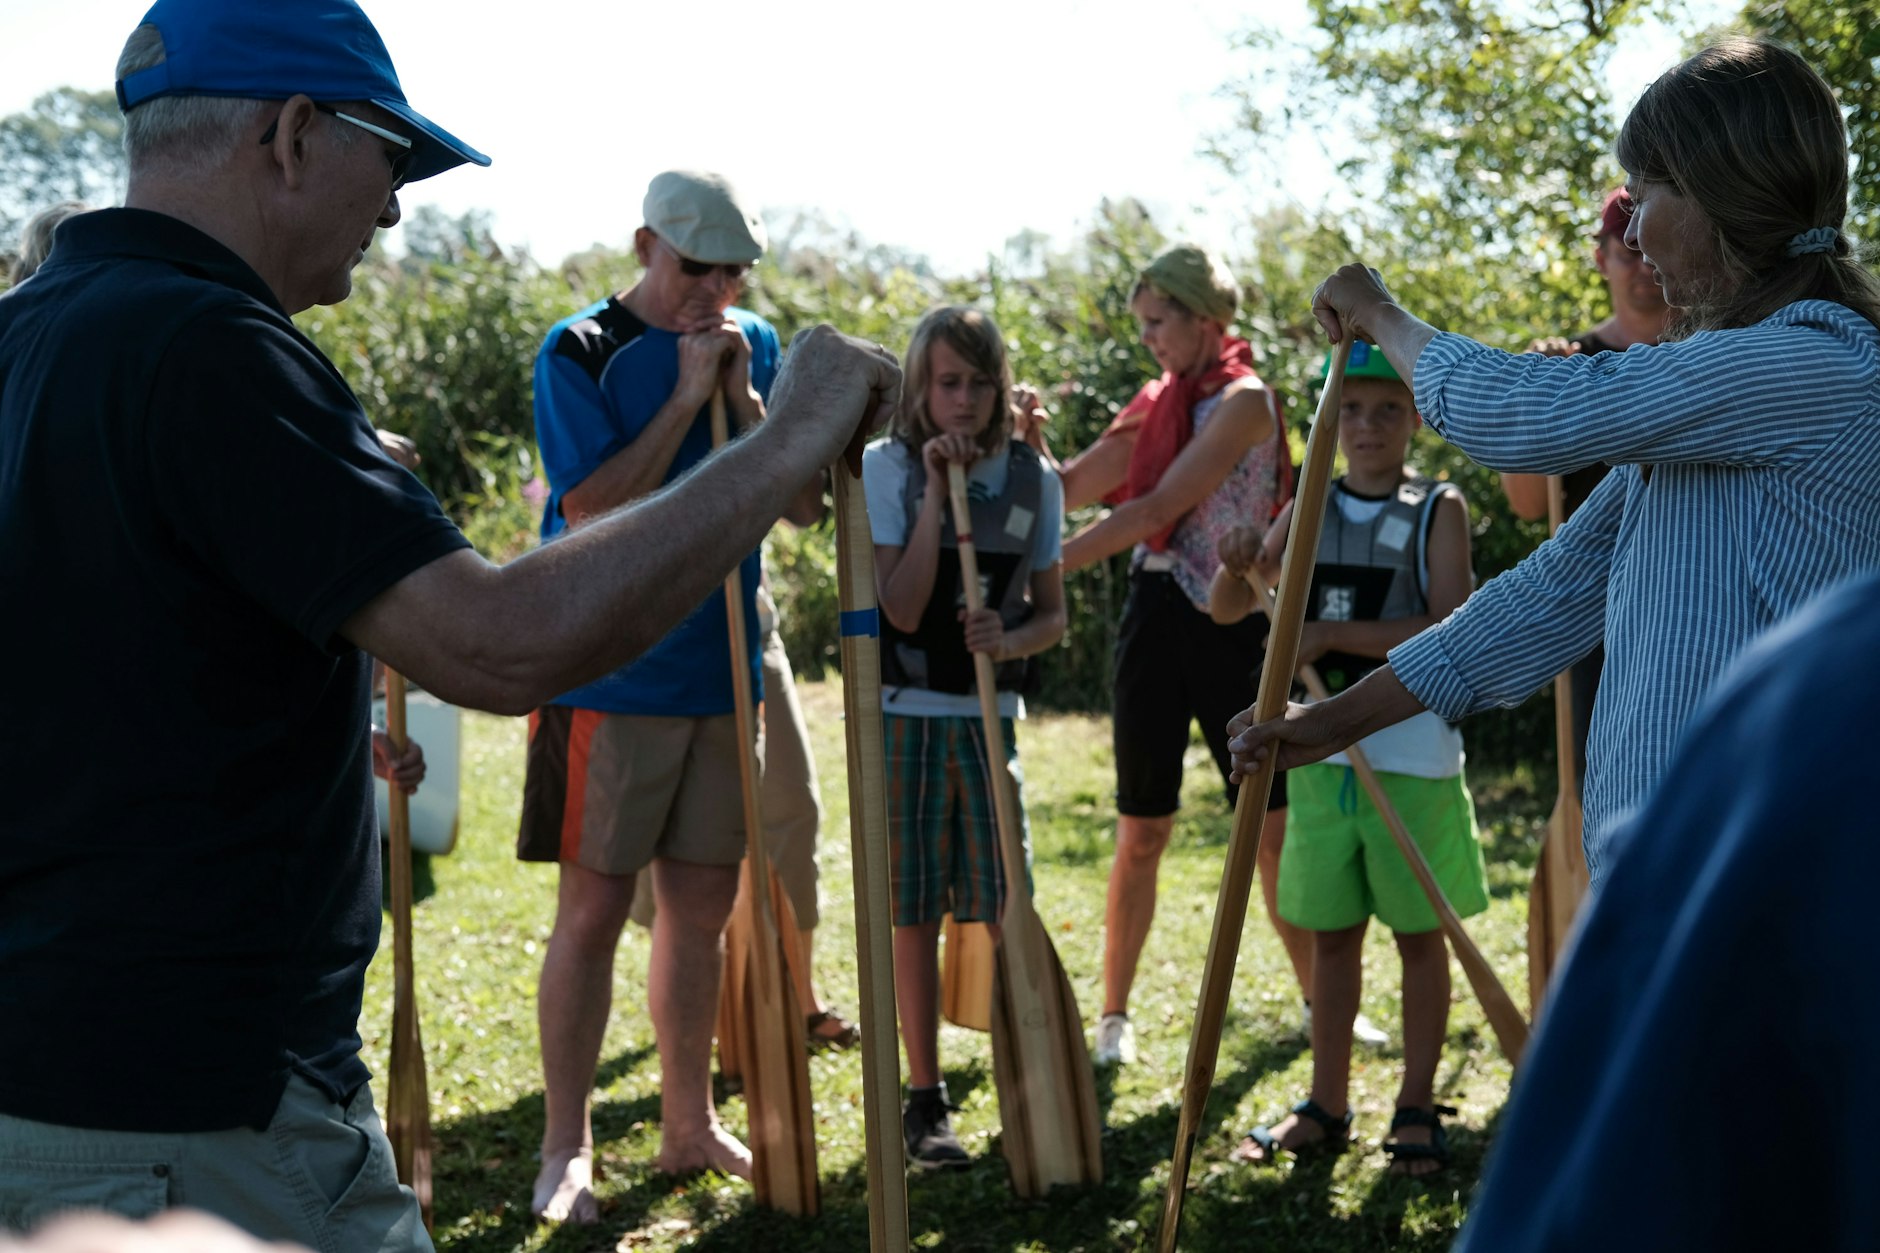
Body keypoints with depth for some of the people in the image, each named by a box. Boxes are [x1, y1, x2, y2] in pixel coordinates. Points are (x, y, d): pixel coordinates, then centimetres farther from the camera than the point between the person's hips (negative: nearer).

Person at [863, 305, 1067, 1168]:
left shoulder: (1033, 478, 4)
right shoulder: (887, 467, -4)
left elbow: (1052, 616, 8)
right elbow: (903, 608, -13)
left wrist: (1010, 637, -14)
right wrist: (935, 489, -16)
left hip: (994, 716, 2)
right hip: (906, 714, -2)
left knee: (1008, 911, -1)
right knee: (914, 913, 3)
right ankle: (925, 1101, 14)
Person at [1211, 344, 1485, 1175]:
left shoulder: (1439, 509, -4)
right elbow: (1227, 609, 8)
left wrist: (1331, 633, -21)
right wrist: (1236, 566, -15)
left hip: (1411, 753, -4)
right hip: (1321, 749, 4)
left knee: (1419, 932, 5)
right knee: (1331, 933, 11)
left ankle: (1417, 1108, 16)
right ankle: (1326, 1107, 20)